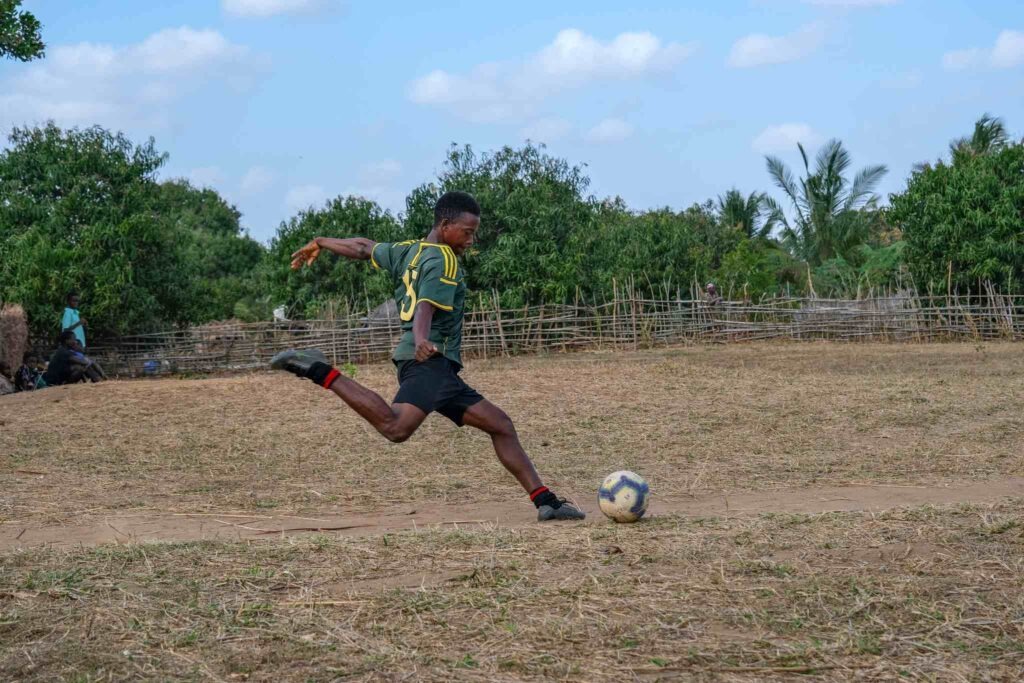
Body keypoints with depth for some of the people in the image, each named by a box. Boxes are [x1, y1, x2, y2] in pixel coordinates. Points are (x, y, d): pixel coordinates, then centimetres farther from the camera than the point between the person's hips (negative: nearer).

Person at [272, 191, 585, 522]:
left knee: (501, 425, 10)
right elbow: (426, 307, -24)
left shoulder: (409, 251, 21)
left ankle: (545, 501, 8)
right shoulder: (442, 260, -6)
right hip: (429, 362, -11)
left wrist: (320, 243, 47)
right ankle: (319, 372, -23)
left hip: (440, 370, 11)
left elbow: (363, 248, 33)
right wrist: (421, 341, -42)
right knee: (396, 427, -34)